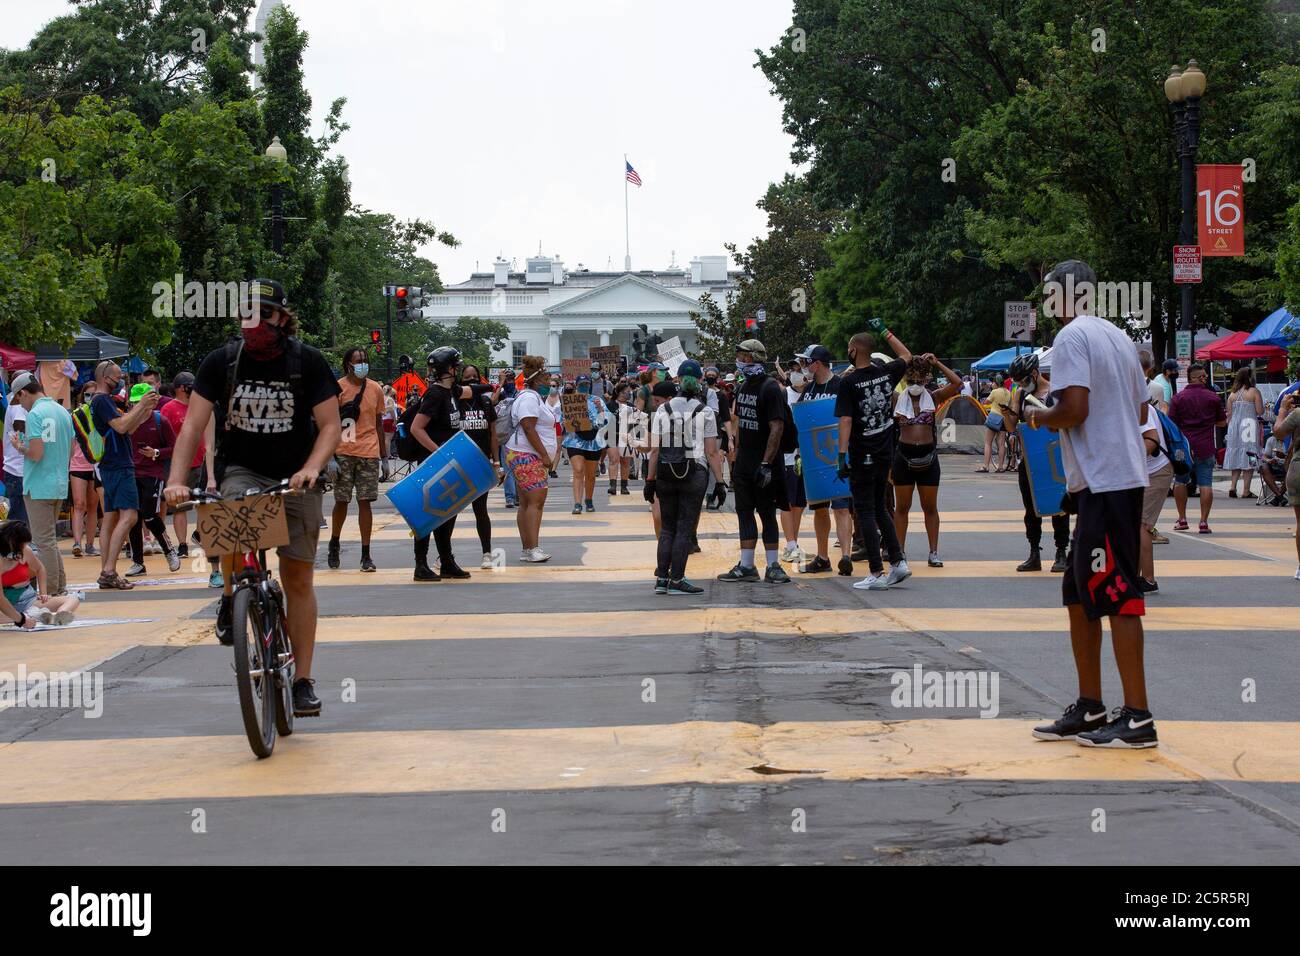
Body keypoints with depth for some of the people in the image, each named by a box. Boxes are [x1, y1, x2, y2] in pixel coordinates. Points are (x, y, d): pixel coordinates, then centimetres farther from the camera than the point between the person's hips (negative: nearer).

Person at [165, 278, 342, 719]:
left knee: (298, 578, 0)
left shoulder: (308, 362, -8)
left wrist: (310, 468, -28)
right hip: (241, 471, 0)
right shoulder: (222, 361, -5)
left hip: (295, 478, 0)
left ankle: (304, 680, 8)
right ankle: (230, 597, -4)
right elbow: (193, 424, -9)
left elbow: (330, 425, -9)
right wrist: (177, 480, -22)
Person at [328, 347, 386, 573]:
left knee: (365, 502, 0)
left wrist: (383, 452, 14)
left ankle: (366, 554, 2)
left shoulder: (375, 389, 8)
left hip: (369, 453, 2)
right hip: (343, 452, -2)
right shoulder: (338, 389, -2)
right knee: (341, 501, 4)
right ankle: (334, 544, 27)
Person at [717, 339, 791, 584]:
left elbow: (777, 428, -18)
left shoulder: (770, 389, -13)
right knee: (744, 512, 8)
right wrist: (736, 457, 15)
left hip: (763, 463, -8)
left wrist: (766, 464, -23)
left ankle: (773, 566, 4)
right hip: (744, 462, 8)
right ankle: (746, 566, 11)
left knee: (767, 514, -2)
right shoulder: (743, 388, 12)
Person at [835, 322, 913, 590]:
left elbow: (846, 420, -18)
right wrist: (884, 333, 28)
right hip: (885, 454, 6)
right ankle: (898, 562, 13)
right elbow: (906, 356, 24)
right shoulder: (886, 373, 3)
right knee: (880, 508, 19)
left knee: (866, 511, -2)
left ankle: (876, 573, -5)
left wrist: (842, 455, -18)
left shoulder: (849, 382, -12)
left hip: (862, 455, -6)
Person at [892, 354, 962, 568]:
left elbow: (957, 383, -10)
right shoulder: (898, 399, 1)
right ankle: (900, 552, 14)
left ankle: (934, 552, 14)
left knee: (930, 507, 8)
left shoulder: (933, 398, 0)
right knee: (902, 506, 7)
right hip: (904, 456, 0)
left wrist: (937, 364, -10)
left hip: (928, 457, 0)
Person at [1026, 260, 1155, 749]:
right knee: (1079, 596, 14)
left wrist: (1038, 417, -1)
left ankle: (1137, 718, -5)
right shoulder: (1116, 336, 17)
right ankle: (1089, 709, 18)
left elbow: (1073, 409, -20)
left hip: (1104, 483, -10)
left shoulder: (1071, 337, -11)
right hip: (1122, 475, 10)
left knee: (1116, 597, -7)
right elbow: (1140, 408, 19)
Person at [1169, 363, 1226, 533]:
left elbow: (1171, 424, -3)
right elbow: (1222, 422, 9)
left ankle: (1182, 519, 15)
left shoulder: (1178, 398, -1)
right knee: (1205, 484, 1)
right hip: (1205, 447, 0)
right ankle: (1204, 522, -4)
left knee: (1180, 482, 15)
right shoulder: (1213, 398, 1)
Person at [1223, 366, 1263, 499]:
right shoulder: (1254, 392, -8)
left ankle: (1233, 486, 1)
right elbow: (1260, 411, -10)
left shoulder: (1232, 394, 5)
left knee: (1236, 457, 12)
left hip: (1234, 428, 4)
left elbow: (1229, 414, 7)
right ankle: (1246, 491, -1)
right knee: (1249, 459, 0)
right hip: (1250, 427, -4)